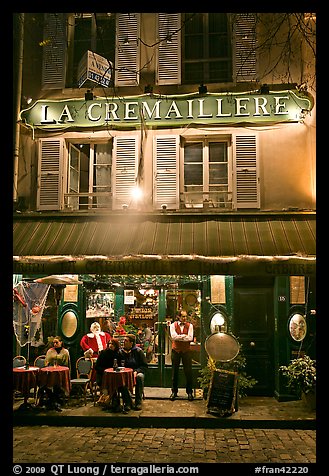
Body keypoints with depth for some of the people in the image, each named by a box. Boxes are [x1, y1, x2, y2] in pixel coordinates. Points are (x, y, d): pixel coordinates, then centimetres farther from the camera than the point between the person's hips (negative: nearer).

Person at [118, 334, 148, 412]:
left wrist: (136, 371, -18)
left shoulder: (138, 351, -3)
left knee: (140, 376, -36)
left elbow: (145, 366, -3)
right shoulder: (121, 351, 5)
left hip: (137, 372, -1)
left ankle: (138, 402, -23)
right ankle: (127, 403, -23)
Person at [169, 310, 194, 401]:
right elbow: (173, 336, -16)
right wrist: (184, 336, -13)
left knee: (188, 372, 3)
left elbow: (190, 338, -12)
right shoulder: (173, 325, 0)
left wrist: (179, 337, -14)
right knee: (175, 372, 8)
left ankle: (189, 392, 15)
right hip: (175, 350, 0)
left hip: (186, 351, 0)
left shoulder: (189, 325, 1)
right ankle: (174, 391, 19)